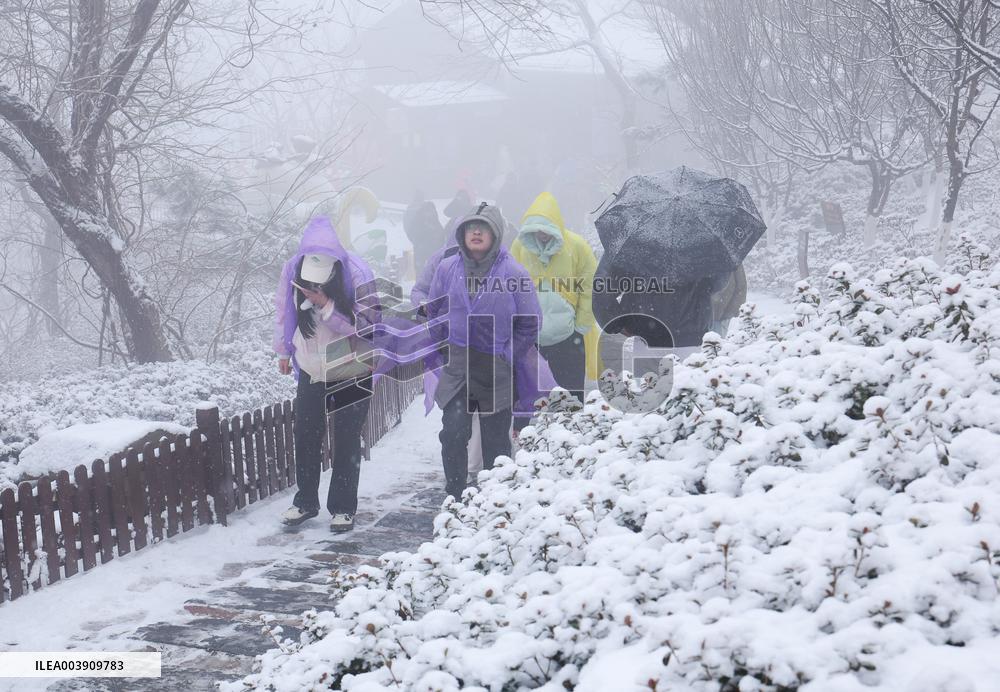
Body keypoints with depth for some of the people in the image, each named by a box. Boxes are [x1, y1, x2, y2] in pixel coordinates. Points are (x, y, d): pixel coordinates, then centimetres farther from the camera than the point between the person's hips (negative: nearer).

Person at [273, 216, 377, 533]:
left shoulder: (356, 273, -22)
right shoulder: (292, 269, -13)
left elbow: (364, 323, -21)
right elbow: (282, 310, 4)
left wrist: (326, 306, -32)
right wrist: (284, 352, 11)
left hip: (352, 373, -3)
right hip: (311, 372, 3)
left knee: (347, 441, 4)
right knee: (305, 437, 10)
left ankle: (343, 507, 17)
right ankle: (305, 502, 26)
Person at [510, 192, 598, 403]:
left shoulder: (577, 246, -7)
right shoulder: (520, 245, -1)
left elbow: (589, 288, -3)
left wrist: (582, 326, -4)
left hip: (567, 337, -2)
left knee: (571, 395, 5)